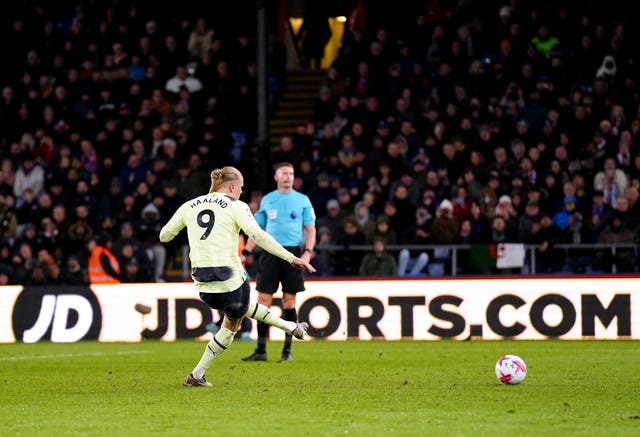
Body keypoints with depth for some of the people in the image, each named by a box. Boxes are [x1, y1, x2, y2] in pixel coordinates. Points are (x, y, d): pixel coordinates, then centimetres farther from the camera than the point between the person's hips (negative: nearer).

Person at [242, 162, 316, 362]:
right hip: (270, 253, 2)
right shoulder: (267, 200, 10)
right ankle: (261, 350, 1)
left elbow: (310, 229, 5)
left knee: (289, 302, 0)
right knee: (263, 300, -3)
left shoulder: (302, 200, 5)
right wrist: (245, 253, 7)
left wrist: (307, 252, -10)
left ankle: (287, 351, 7)